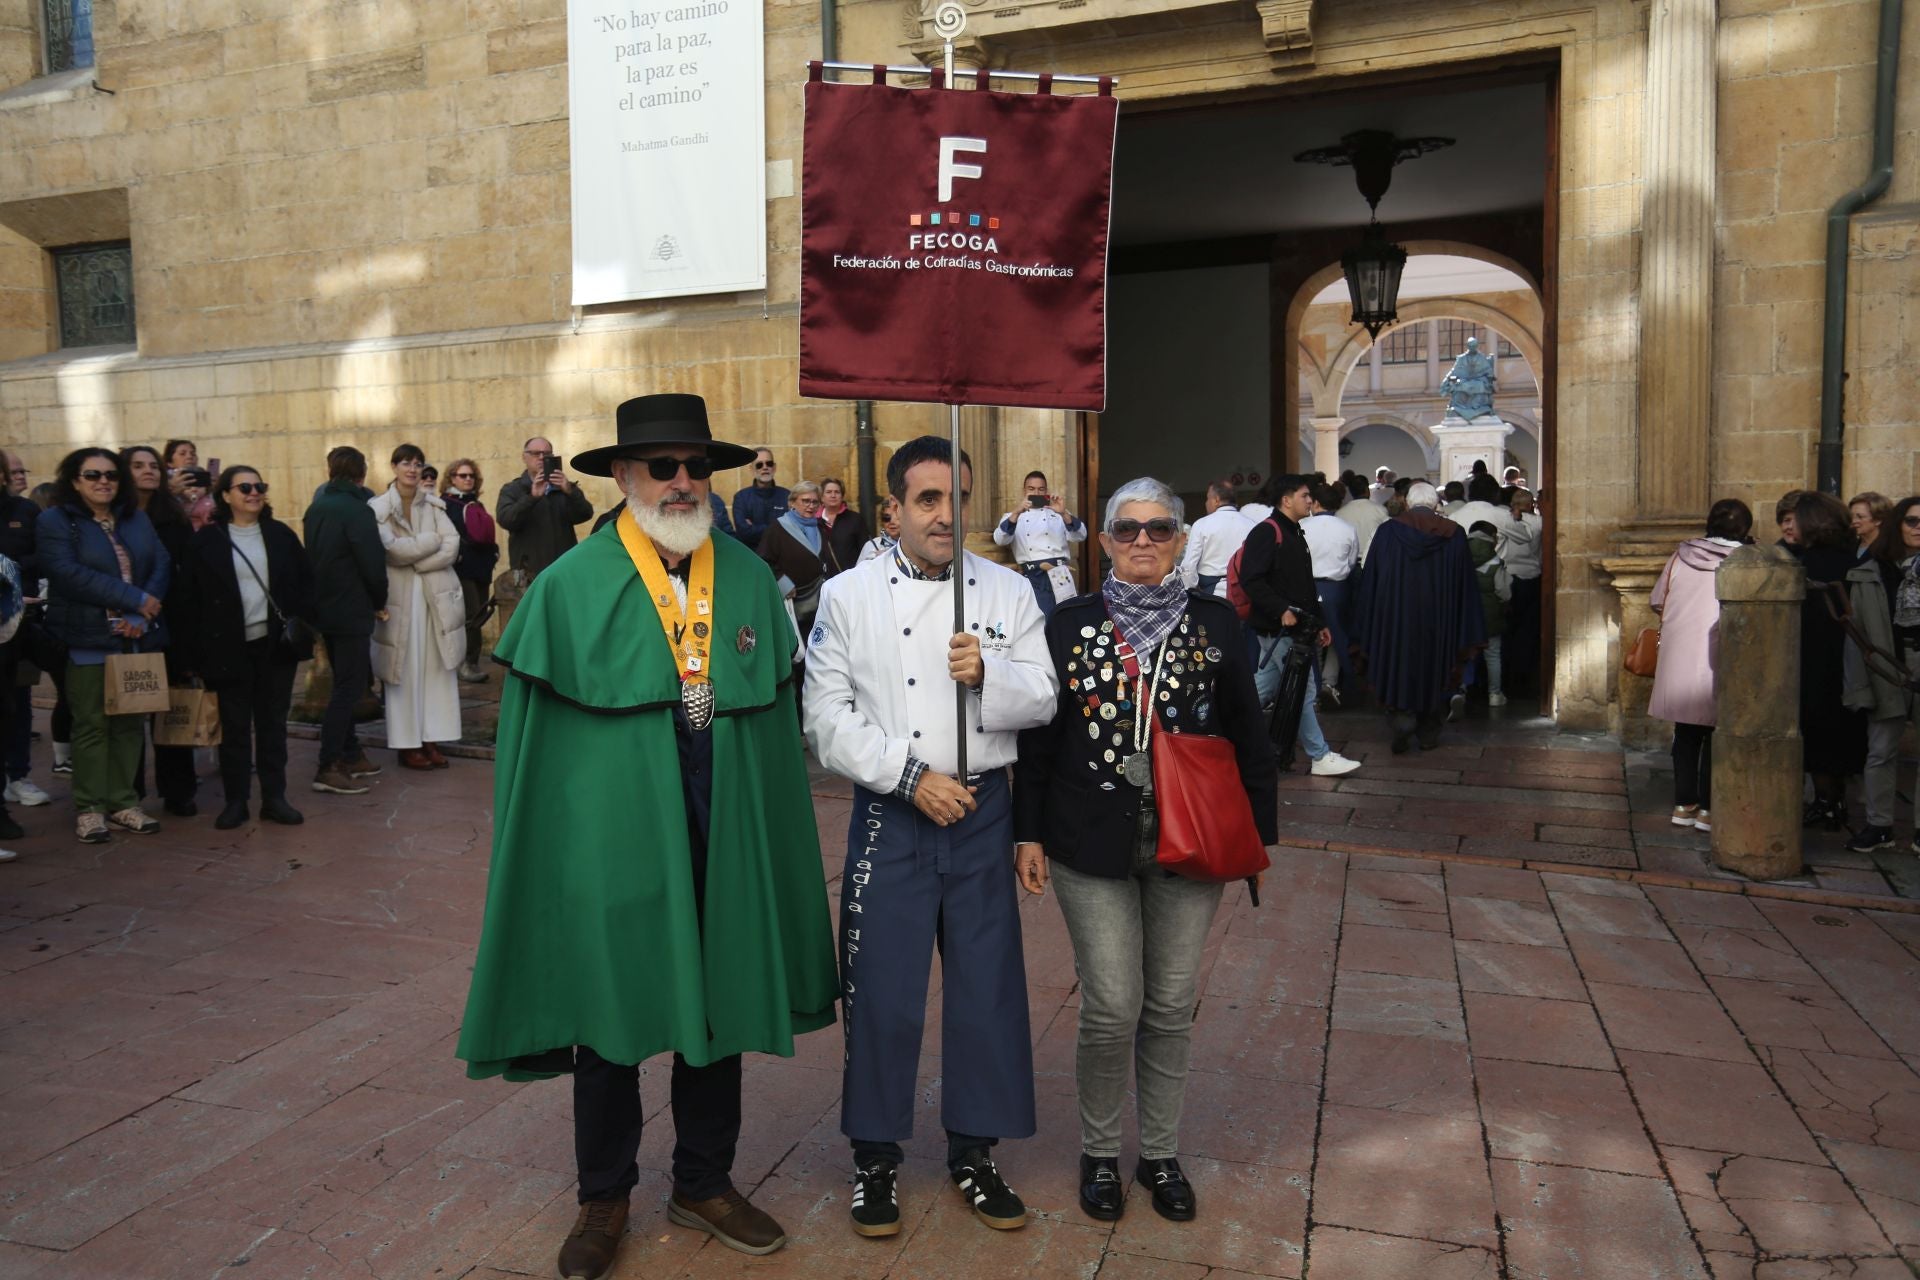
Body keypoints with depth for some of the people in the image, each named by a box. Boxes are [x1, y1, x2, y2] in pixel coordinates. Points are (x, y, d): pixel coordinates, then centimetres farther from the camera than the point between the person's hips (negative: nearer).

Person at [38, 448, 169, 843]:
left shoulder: (137, 519, 13)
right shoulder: (55, 521, -1)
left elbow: (162, 565, 3)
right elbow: (67, 573, -15)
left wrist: (141, 616, -13)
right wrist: (135, 598, -18)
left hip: (137, 637, 4)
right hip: (89, 639, -4)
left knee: (131, 721, 7)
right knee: (91, 724, 0)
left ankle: (122, 802, 16)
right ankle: (88, 807, 9)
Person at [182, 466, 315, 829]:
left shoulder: (280, 535, 6)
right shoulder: (207, 541, 0)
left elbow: (305, 582, 8)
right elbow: (192, 598, -1)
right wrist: (199, 649, -6)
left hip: (276, 644, 2)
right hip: (231, 647, -2)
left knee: (272, 722, 9)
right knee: (235, 726, 5)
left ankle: (274, 797, 16)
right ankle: (235, 800, 15)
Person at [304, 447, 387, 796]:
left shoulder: (316, 507, 10)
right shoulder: (357, 510, -15)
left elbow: (311, 558, 15)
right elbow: (374, 565, -17)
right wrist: (379, 603, -2)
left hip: (323, 608, 8)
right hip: (351, 611, -8)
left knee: (346, 684, 17)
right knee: (349, 687, -5)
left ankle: (349, 755, 24)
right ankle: (328, 767, -6)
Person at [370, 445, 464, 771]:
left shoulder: (434, 504, 10)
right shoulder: (379, 507, -1)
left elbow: (452, 546, -1)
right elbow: (391, 549, -14)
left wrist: (415, 559, -11)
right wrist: (432, 540, -4)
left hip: (436, 595, 3)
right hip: (400, 597, -3)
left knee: (436, 669, 3)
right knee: (405, 673, -1)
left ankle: (431, 739, 9)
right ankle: (407, 744, 6)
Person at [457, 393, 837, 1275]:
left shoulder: (750, 580, 3)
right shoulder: (570, 587, -6)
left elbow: (777, 715, 5)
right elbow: (531, 727, -3)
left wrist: (773, 835, 2)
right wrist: (541, 846, -5)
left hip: (724, 839, 3)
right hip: (613, 836, -3)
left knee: (720, 1007, 14)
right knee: (608, 1012, 12)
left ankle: (703, 1183, 36)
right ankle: (604, 1198, 34)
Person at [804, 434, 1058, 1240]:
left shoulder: (1008, 591, 3)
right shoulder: (847, 596, -2)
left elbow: (1042, 699, 1)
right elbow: (829, 717, -7)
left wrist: (988, 674, -19)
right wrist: (911, 777, -15)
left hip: (983, 812, 2)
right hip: (890, 816, -2)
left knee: (987, 985, 10)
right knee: (881, 993, 5)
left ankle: (973, 1152, 29)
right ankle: (875, 1156, 25)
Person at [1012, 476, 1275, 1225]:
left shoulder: (1216, 623, 3)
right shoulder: (1070, 624, 1)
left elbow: (1247, 736, 5)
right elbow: (1038, 736, 3)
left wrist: (1257, 831, 3)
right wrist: (1029, 833, 0)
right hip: (1093, 848, -1)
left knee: (1171, 1007, 11)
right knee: (1111, 1009, 0)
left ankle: (1161, 1153, 31)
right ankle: (1099, 1152, 24)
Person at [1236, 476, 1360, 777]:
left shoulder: (1295, 535, 19)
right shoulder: (1266, 532, -13)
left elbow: (1306, 587, 24)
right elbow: (1251, 579, -23)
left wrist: (1319, 623, 20)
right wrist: (1282, 610, -25)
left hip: (1294, 628, 10)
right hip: (1277, 629, -10)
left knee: (1263, 690, 13)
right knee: (1304, 691, -3)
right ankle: (1320, 757, 5)